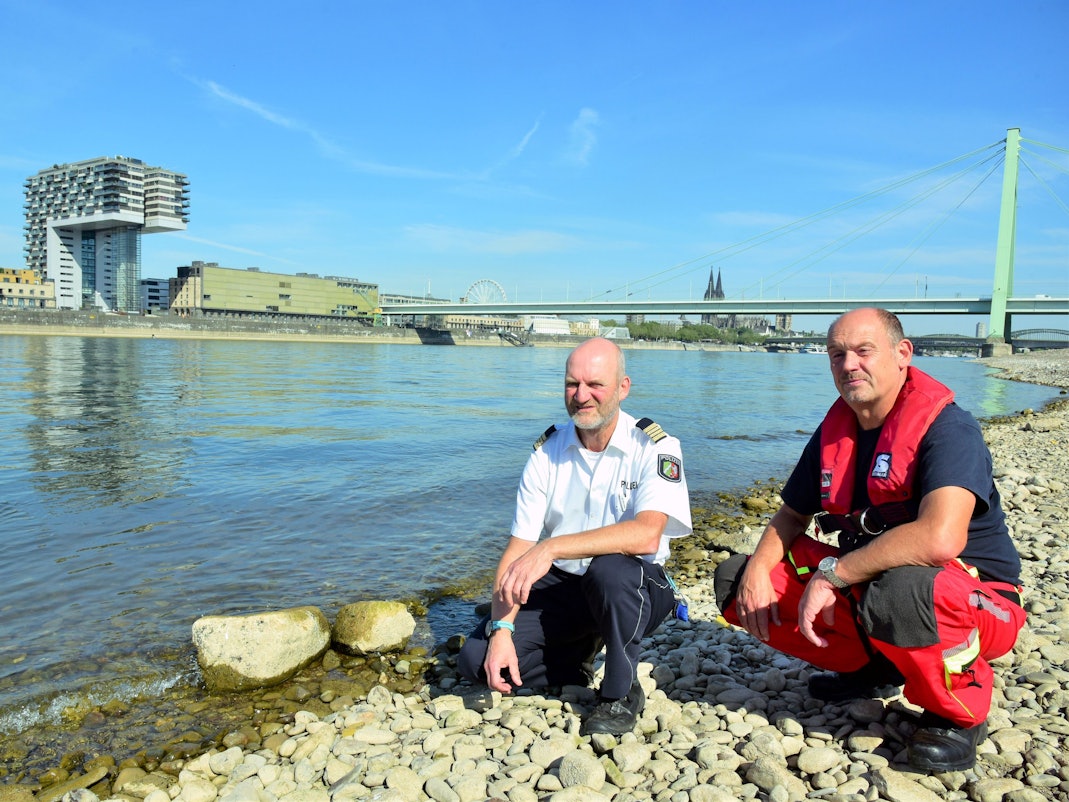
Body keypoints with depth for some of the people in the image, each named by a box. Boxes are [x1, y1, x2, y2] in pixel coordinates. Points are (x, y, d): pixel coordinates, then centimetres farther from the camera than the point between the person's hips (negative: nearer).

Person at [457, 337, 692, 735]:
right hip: (560, 587, 4)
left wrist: (550, 548, -35)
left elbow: (647, 534, -31)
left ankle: (621, 694, -10)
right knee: (475, 659, -14)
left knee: (611, 568, -38)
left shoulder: (654, 446, -14)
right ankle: (576, 662, 15)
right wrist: (501, 630, -18)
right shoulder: (547, 451, -2)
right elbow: (518, 550, -6)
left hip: (635, 591, -3)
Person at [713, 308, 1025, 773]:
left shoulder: (947, 428, -21)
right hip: (863, 583, 7)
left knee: (898, 590, -43)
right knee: (733, 579, -3)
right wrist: (757, 569, -10)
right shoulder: (835, 430, 2)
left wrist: (832, 573, -29)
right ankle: (873, 666, 10)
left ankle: (960, 713, -8)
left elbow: (940, 539, -38)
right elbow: (792, 516, 10)